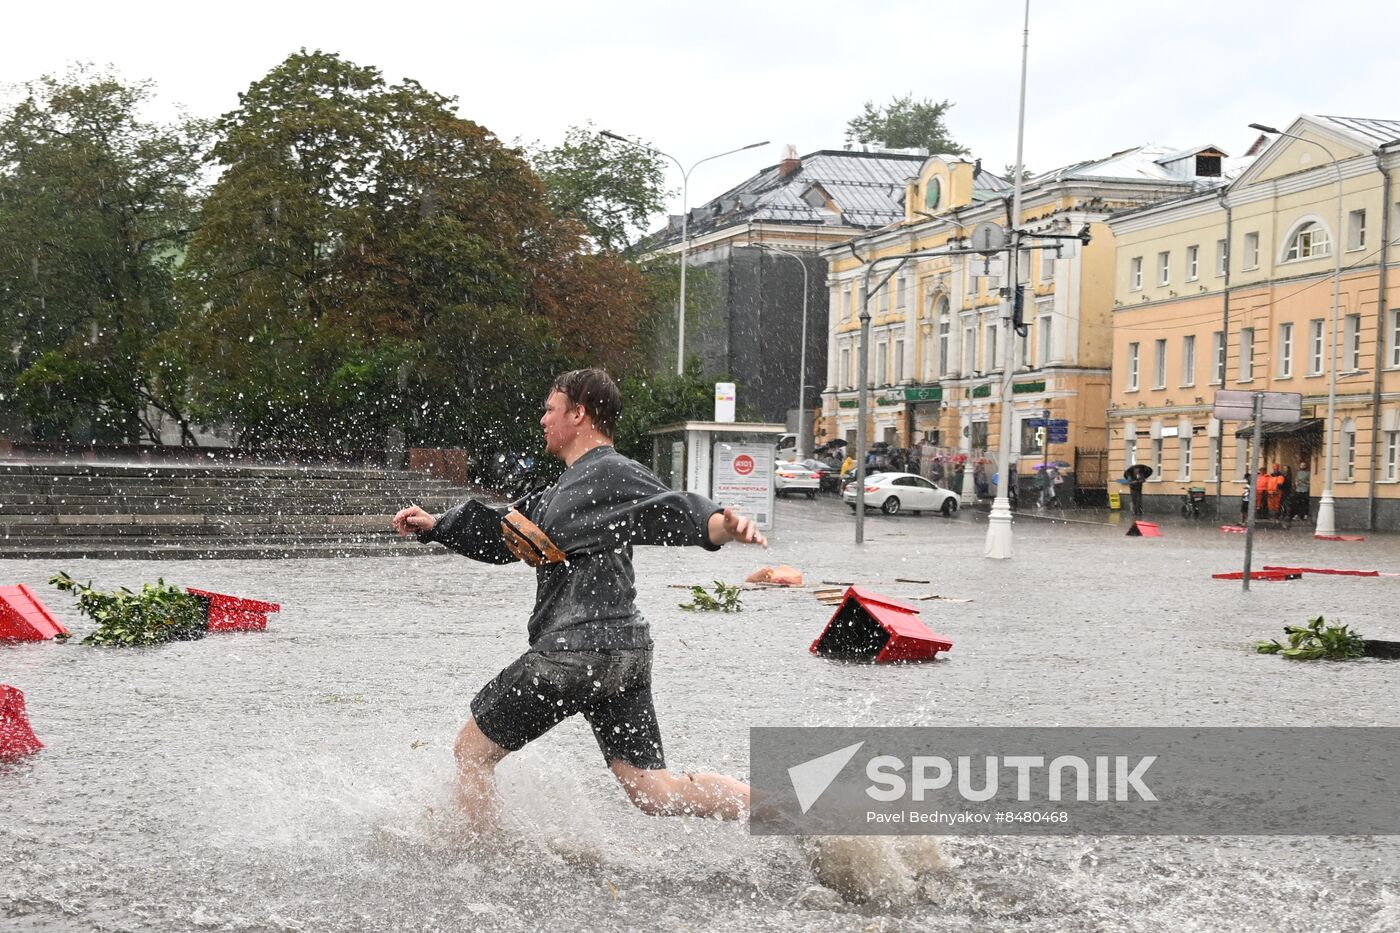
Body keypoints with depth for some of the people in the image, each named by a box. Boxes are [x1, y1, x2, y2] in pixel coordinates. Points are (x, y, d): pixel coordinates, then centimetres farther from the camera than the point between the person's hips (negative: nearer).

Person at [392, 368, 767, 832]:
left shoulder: (612, 474, -8)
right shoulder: (570, 488, 23)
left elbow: (676, 510, -23)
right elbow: (504, 533, 31)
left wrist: (724, 524, -42)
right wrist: (435, 526, 25)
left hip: (578, 649, -10)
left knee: (472, 750, 7)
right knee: (656, 791, 4)